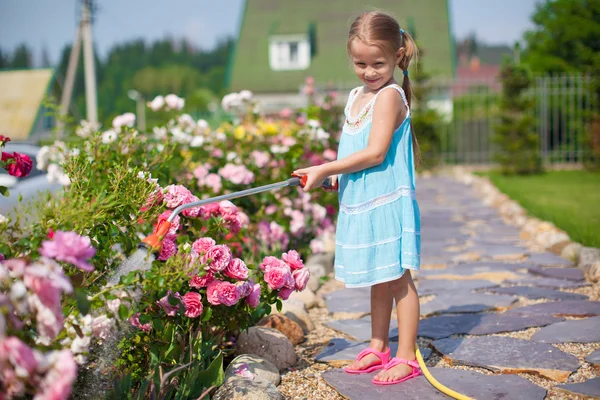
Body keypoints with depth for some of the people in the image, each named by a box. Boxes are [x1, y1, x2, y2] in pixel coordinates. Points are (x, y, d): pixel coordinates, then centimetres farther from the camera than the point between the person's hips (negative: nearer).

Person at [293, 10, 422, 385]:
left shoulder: (390, 96, -14)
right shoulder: (357, 95, 12)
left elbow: (375, 152, -22)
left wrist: (324, 170, -18)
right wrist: (331, 175, 5)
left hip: (387, 203, -8)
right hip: (361, 203, 8)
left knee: (398, 279, 1)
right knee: (378, 281, 17)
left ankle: (407, 356, 11)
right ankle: (379, 347, 29)